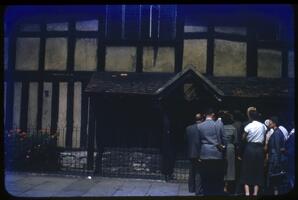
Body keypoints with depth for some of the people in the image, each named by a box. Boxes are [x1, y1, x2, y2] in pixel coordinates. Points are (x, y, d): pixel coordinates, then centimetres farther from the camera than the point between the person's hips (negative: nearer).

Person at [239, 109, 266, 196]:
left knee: (247, 170, 6)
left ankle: (247, 192, -3)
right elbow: (264, 138, 4)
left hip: (250, 148, -3)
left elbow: (243, 138, -3)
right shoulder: (263, 126, 2)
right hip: (260, 148, 3)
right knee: (258, 170, 11)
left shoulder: (248, 126, -8)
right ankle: (255, 192, 11)